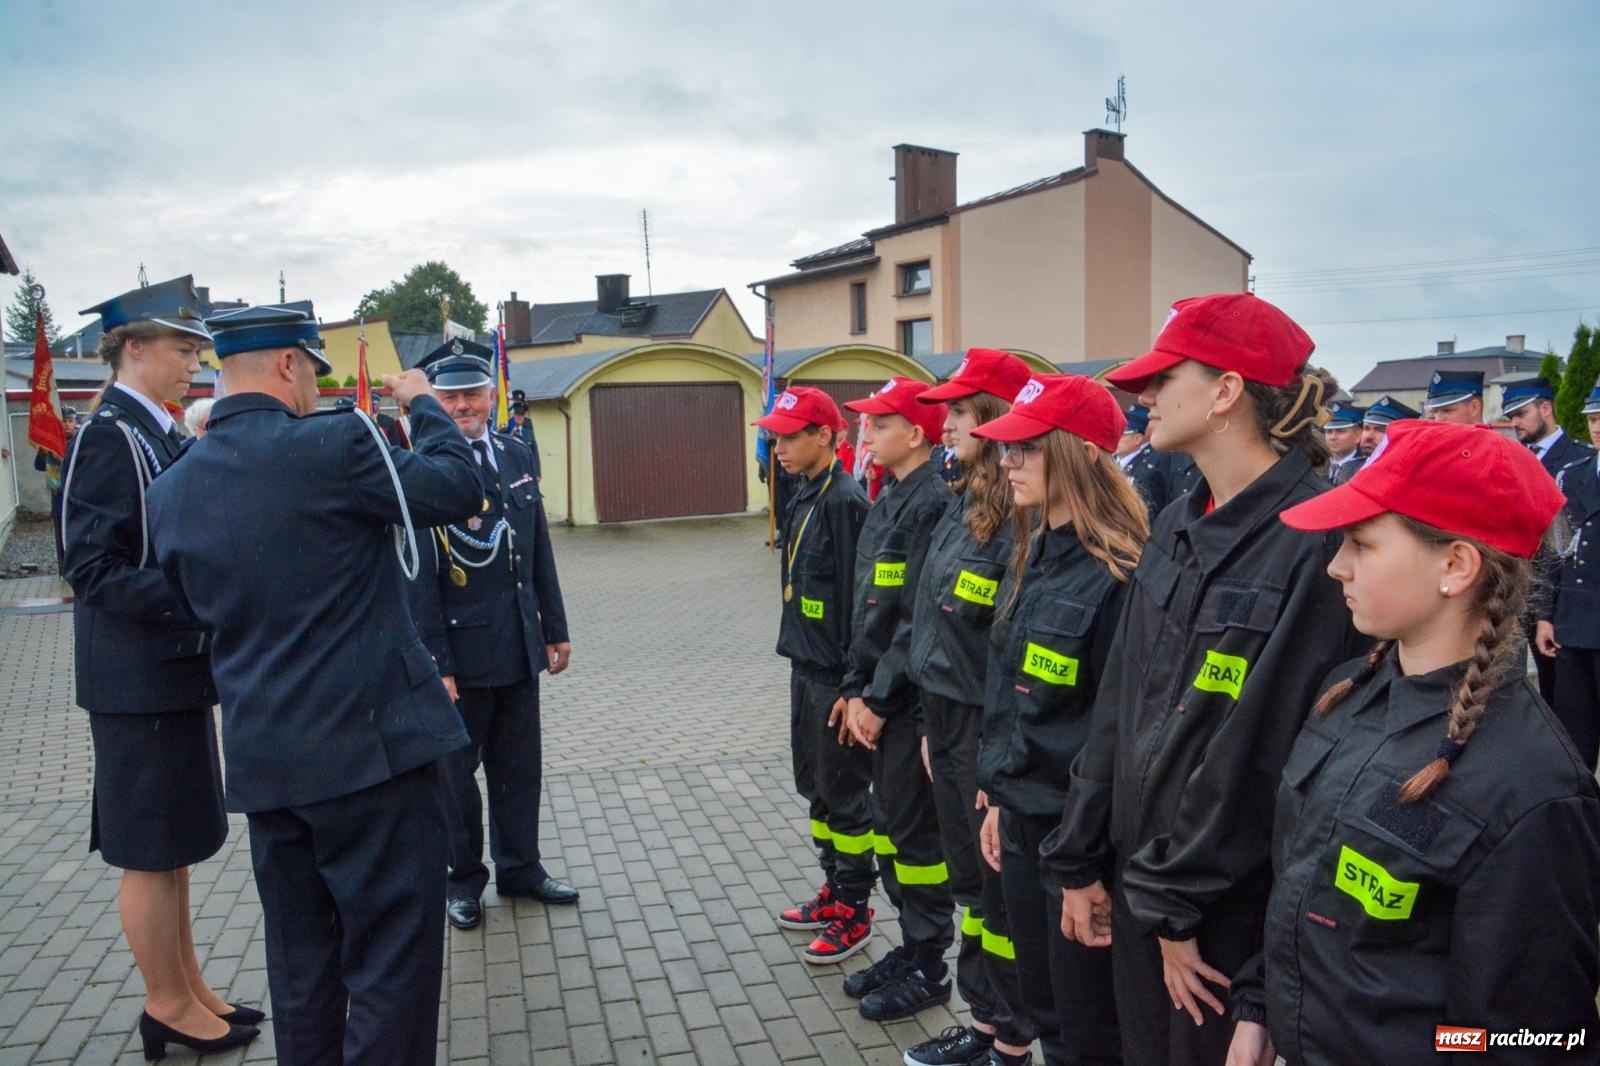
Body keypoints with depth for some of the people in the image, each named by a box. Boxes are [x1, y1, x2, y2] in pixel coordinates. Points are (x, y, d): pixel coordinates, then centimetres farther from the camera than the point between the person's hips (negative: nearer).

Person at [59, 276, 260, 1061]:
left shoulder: (163, 436, 10)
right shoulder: (106, 437, -15)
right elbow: (91, 569, -19)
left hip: (178, 668, 9)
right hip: (139, 677, -9)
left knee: (173, 845, 17)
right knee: (151, 851, 5)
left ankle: (188, 990, 31)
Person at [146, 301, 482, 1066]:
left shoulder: (168, 491, 7)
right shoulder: (333, 444, -14)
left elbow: (200, 610, 16)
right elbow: (458, 489, -5)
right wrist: (424, 405, 9)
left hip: (262, 758, 7)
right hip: (367, 745, -7)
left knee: (301, 970, 19)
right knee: (393, 963, 4)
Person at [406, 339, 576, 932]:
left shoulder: (517, 456, 6)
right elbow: (418, 577, -14)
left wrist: (555, 629, 12)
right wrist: (434, 662, -15)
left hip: (519, 648, 5)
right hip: (460, 652, -5)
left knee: (519, 766, 16)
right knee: (456, 770, 12)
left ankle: (520, 868, 33)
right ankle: (465, 878, 30)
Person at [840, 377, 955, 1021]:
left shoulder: (935, 503, -18)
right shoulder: (888, 500, 12)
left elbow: (920, 619, -21)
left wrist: (880, 699, -16)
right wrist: (855, 688, 10)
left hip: (912, 701, -9)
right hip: (880, 697, 9)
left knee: (916, 833, 4)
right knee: (889, 823, 18)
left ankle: (929, 969, 21)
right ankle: (911, 945, 34)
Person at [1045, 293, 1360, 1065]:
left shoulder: (1316, 540, -21)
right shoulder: (1177, 527, 4)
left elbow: (1264, 753, -21)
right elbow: (1120, 700, 6)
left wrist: (1181, 906, -13)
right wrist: (1082, 860, 7)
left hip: (1233, 902, -7)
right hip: (1137, 872, 7)